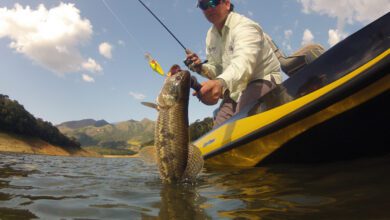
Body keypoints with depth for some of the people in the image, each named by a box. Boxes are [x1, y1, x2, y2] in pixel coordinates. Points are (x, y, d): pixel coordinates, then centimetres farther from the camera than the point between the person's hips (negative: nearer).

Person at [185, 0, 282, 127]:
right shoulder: (211, 35, 7)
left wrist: (221, 83, -61)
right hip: (235, 92, 8)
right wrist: (201, 68, -12)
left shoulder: (244, 26, -19)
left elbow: (243, 62, -40)